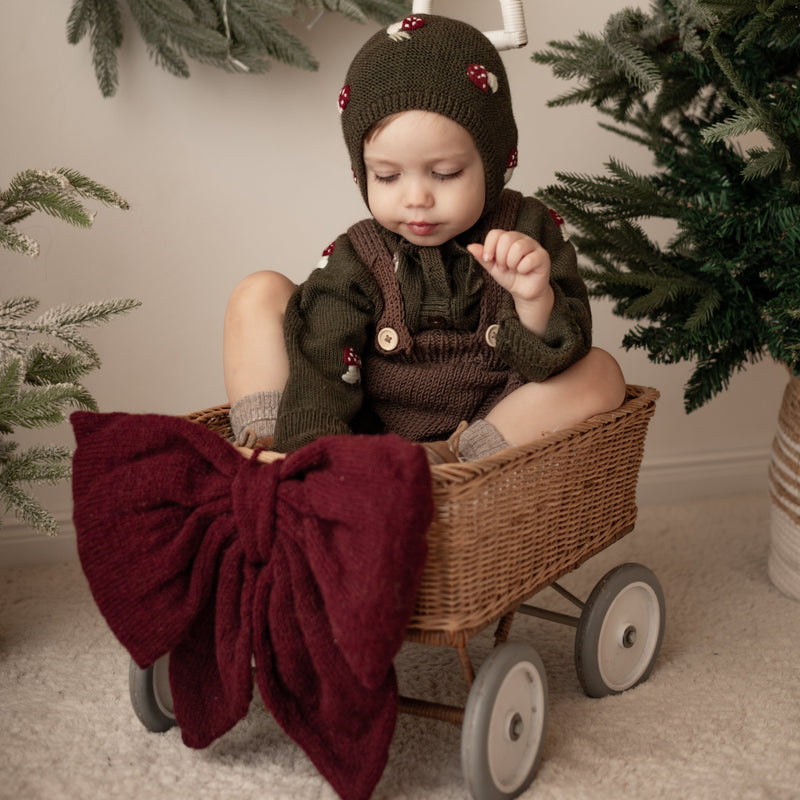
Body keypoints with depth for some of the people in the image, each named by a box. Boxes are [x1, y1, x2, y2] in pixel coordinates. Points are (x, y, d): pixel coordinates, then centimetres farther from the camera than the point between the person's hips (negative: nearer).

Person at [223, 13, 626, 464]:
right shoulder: (356, 260, -4)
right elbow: (321, 363, -17)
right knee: (260, 295, -6)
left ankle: (449, 461, -29)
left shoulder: (527, 234, -5)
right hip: (364, 432, 1)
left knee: (601, 372, -21)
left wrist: (534, 301, -34)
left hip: (489, 428, 0)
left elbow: (557, 360, -12)